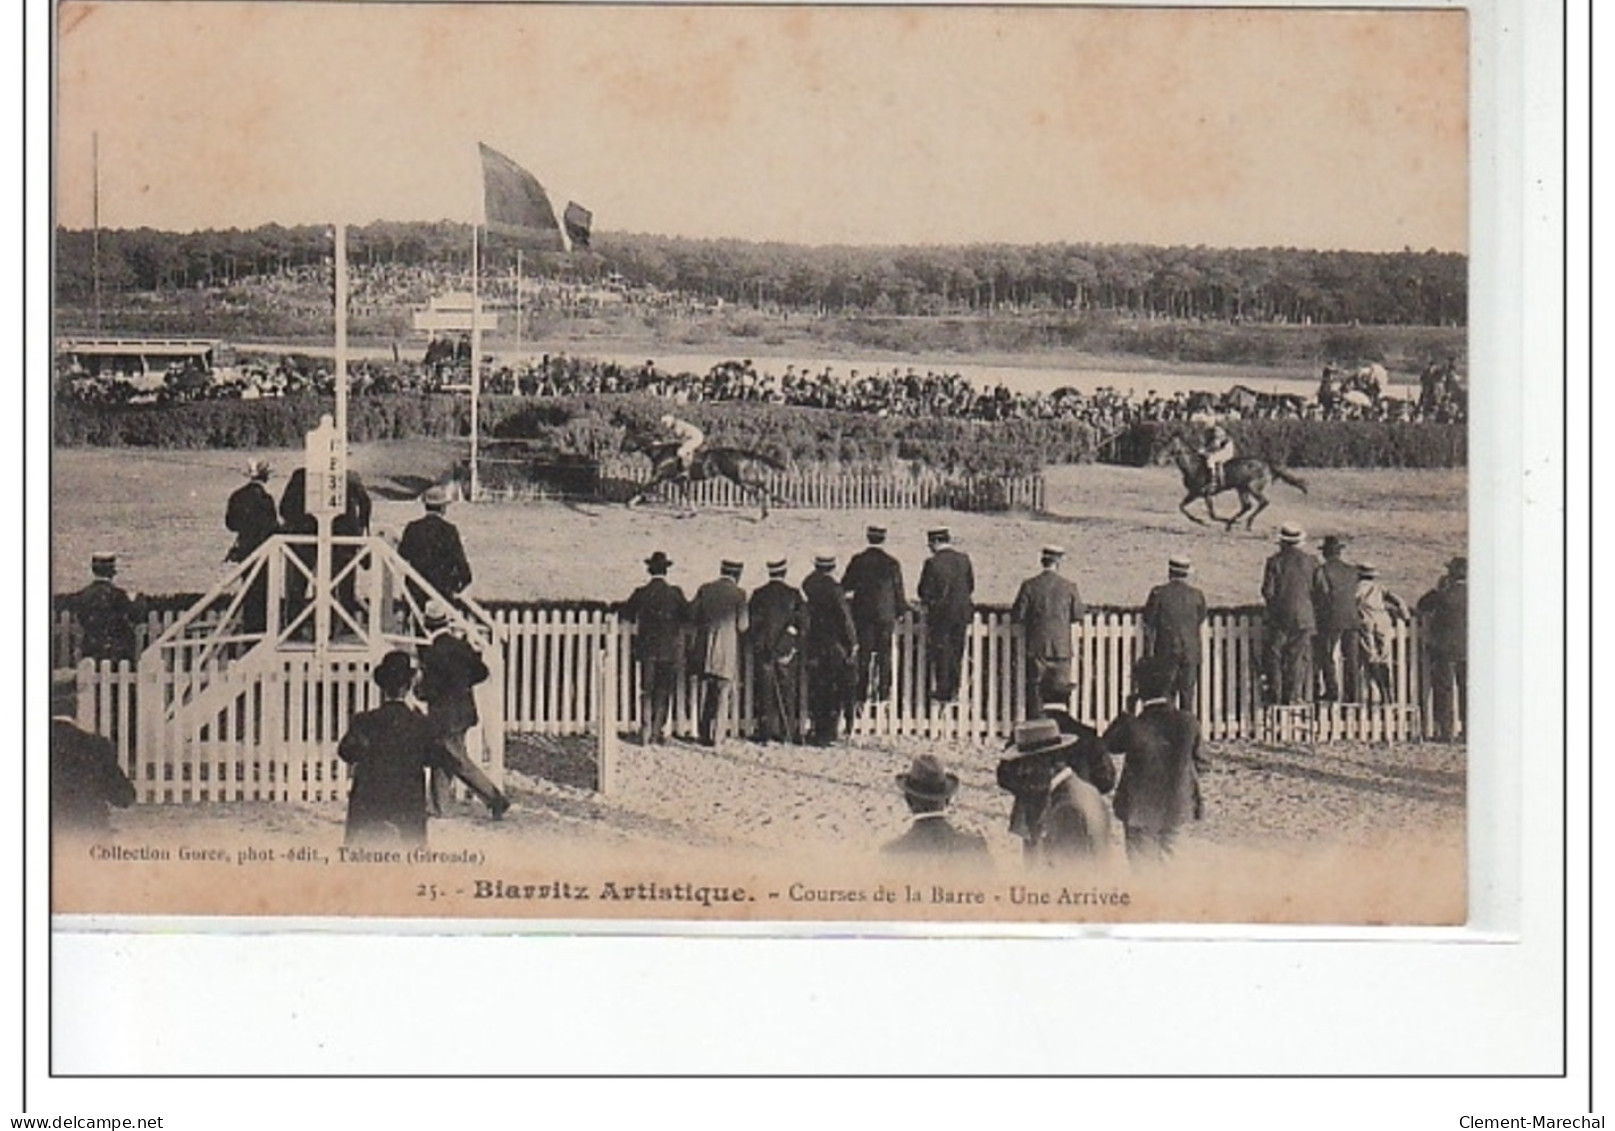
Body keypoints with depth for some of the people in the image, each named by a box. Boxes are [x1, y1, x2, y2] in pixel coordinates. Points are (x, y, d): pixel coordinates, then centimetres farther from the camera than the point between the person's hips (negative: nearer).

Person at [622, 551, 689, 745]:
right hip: (669, 649, -1)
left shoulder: (641, 593, -5)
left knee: (647, 692, 9)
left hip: (647, 648, 1)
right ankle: (657, 733, 5)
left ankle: (646, 732, 4)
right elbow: (688, 615, -2)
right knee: (664, 692, 7)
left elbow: (628, 614, 4)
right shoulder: (675, 593, -8)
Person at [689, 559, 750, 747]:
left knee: (705, 694, 13)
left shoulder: (705, 589, 3)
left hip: (705, 649, 3)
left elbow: (692, 616, 3)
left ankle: (705, 734, 16)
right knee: (722, 693, 3)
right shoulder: (738, 593, -6)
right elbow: (742, 625, -6)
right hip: (727, 652, -3)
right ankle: (715, 735, -1)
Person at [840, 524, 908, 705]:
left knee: (863, 654, 6)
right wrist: (901, 611, 12)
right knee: (884, 654, 5)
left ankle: (862, 692, 4)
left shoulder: (858, 561, -4)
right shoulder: (891, 563, -6)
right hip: (885, 614, -1)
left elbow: (845, 585, 2)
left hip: (862, 614, 1)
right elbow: (898, 591, -1)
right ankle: (883, 693, 4)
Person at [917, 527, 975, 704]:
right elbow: (971, 586, 10)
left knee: (940, 654, 3)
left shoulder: (933, 563, -14)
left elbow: (925, 591, -11)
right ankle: (953, 692, 14)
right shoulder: (964, 560, 2)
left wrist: (927, 601, 9)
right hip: (963, 611, 5)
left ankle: (941, 692, 3)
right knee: (957, 653, 12)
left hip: (940, 612, -5)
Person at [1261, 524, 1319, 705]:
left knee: (1275, 657, 4)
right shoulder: (1310, 561, 0)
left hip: (1279, 616, -1)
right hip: (1303, 616, 1)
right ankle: (1293, 695, 2)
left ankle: (1275, 696, 2)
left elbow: (1268, 590, -6)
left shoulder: (1274, 561, -5)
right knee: (1298, 656, 5)